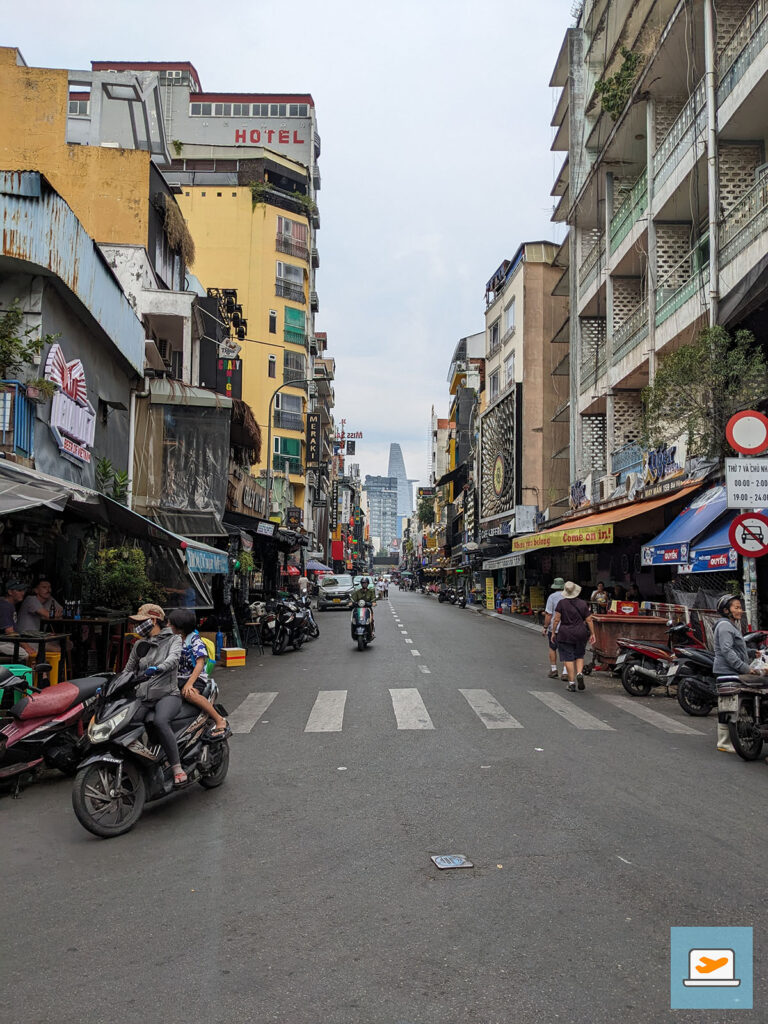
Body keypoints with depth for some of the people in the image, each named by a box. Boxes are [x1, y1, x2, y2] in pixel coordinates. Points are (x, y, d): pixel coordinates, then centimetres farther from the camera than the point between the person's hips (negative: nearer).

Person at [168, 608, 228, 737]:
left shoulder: (194, 640, -7)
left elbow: (200, 664, -17)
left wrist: (189, 683, -28)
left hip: (196, 677, -7)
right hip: (178, 678, 7)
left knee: (189, 693, -38)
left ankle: (220, 721, -28)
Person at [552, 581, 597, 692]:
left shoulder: (561, 603, -6)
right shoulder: (583, 604, 1)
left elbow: (556, 619, -8)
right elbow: (589, 620, 1)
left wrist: (553, 632, 1)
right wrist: (592, 634, 6)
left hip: (565, 634, -2)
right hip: (581, 633, 2)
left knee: (568, 658, 1)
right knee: (579, 656, 18)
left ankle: (571, 682, 0)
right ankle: (580, 673, -5)